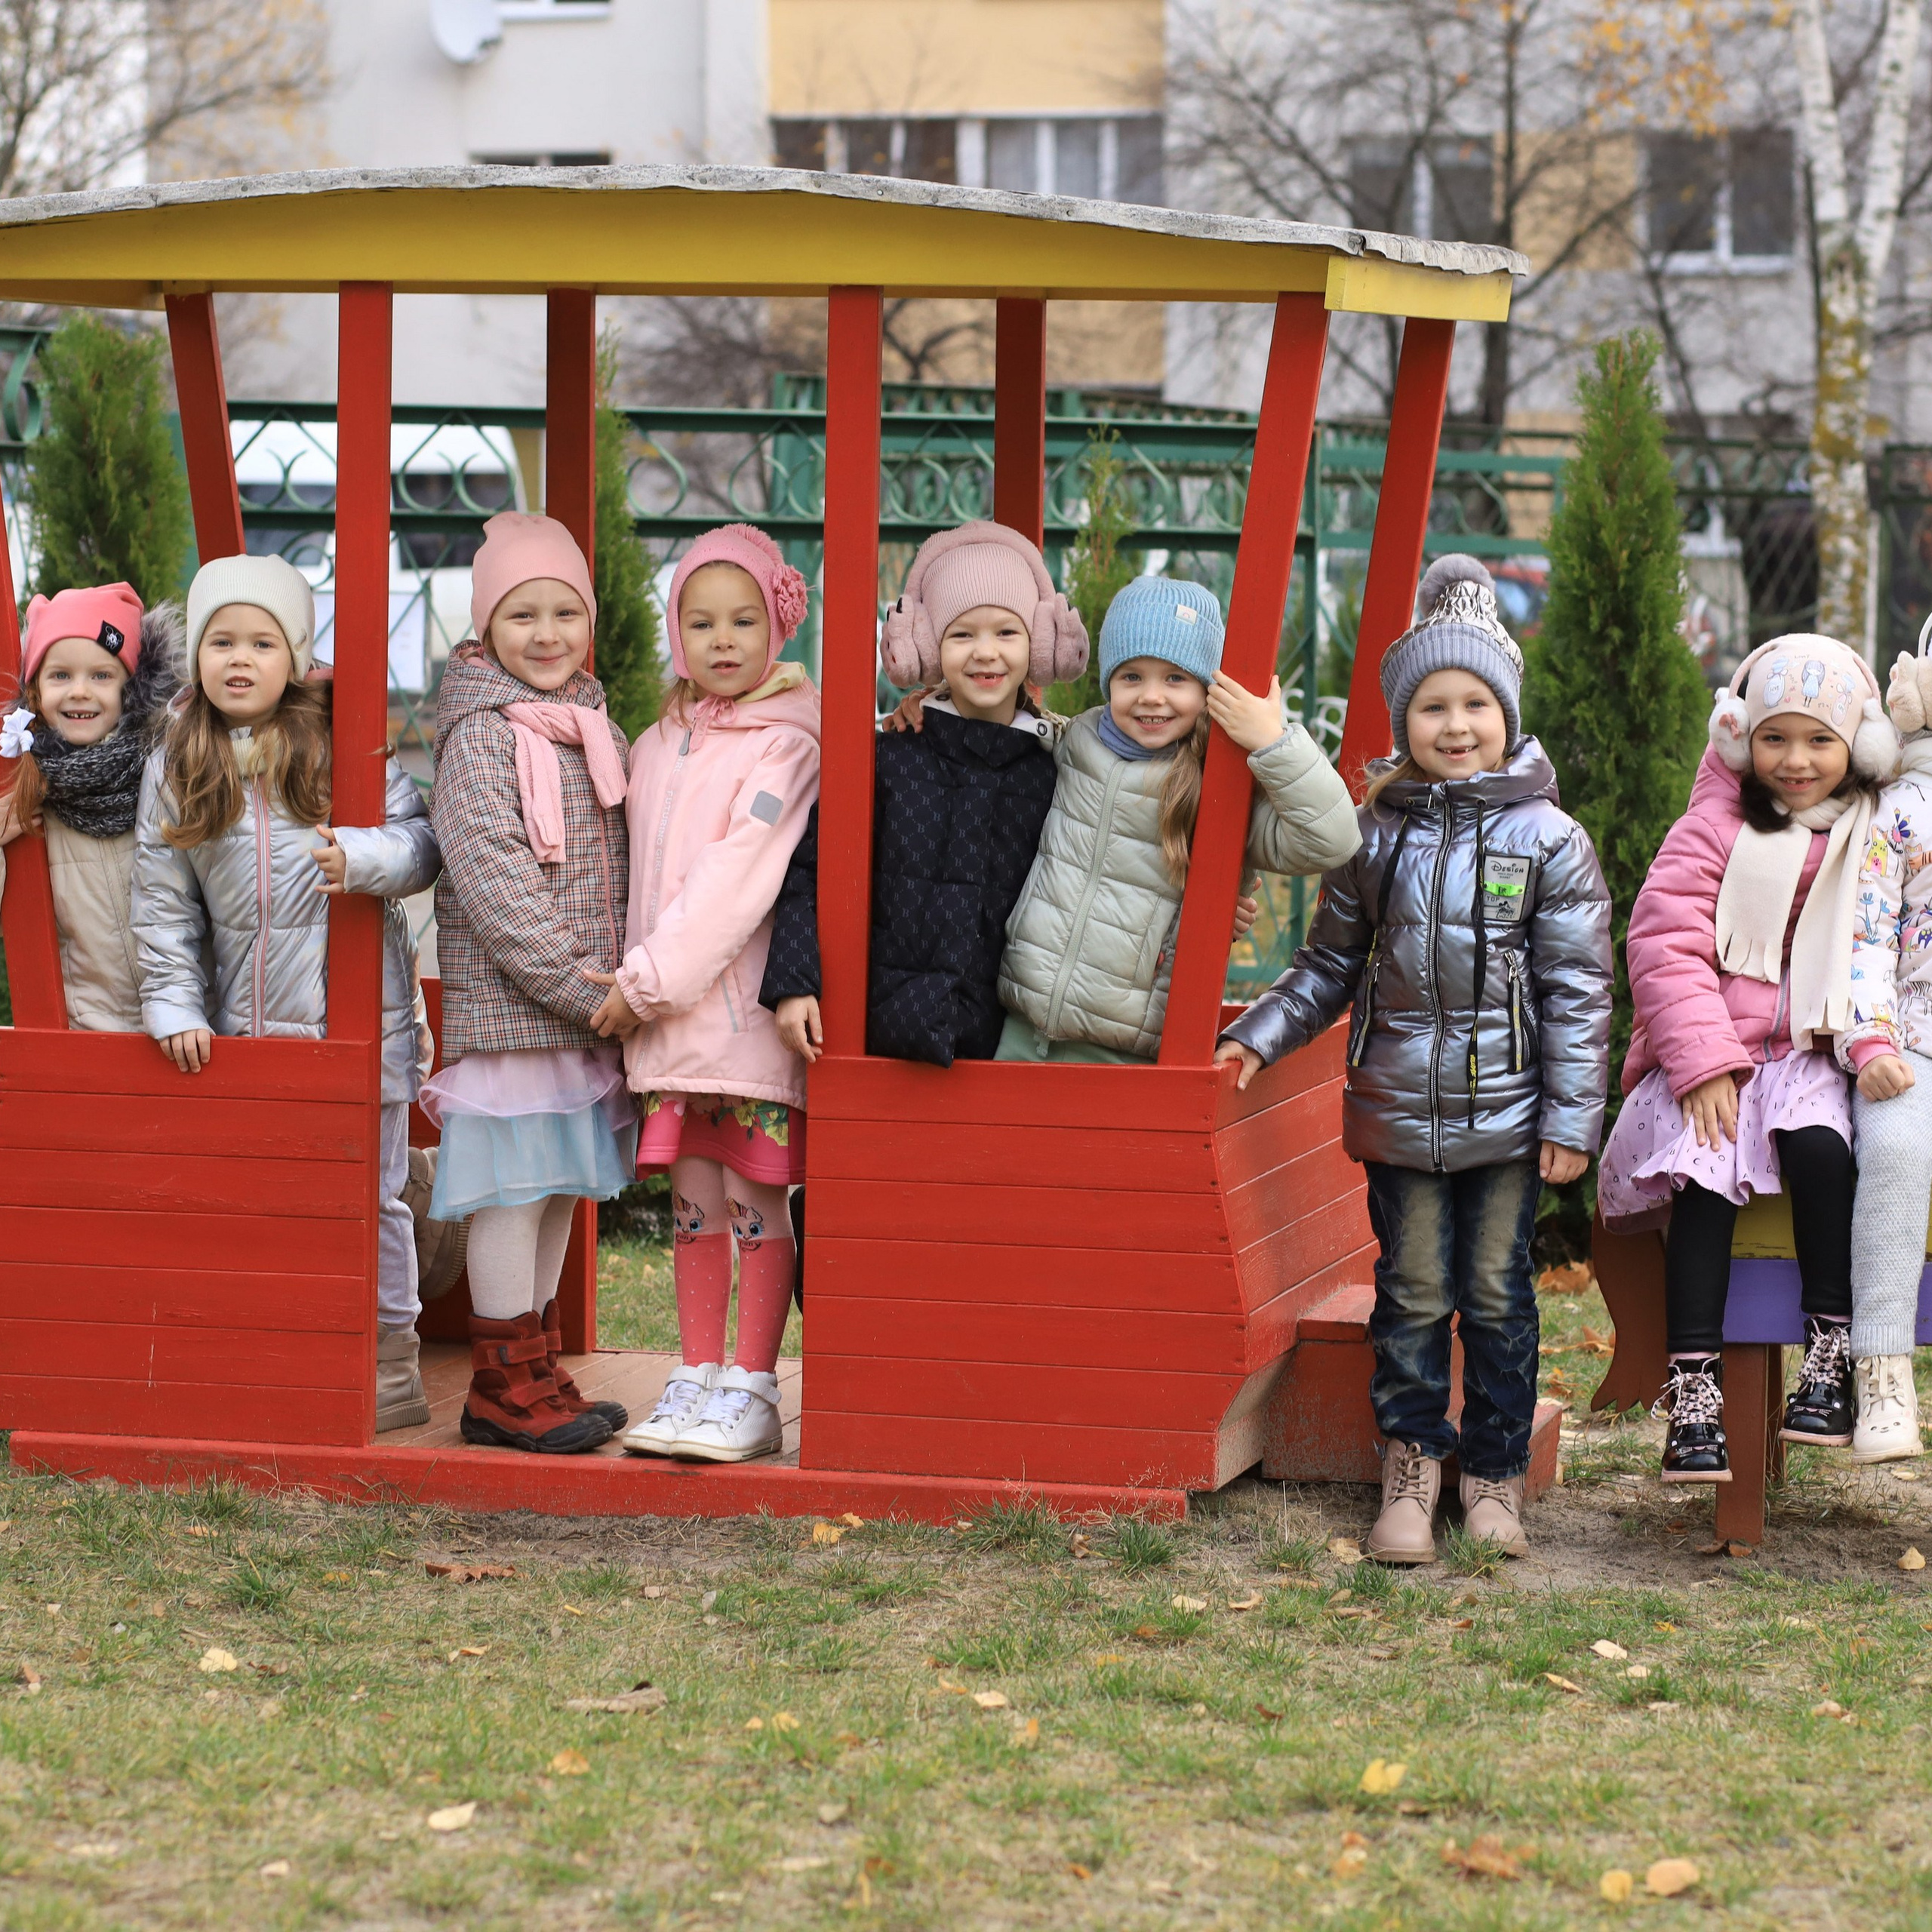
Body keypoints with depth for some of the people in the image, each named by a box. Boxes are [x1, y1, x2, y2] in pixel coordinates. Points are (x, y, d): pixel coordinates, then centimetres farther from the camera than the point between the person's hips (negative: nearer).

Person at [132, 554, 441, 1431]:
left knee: (370, 1194, 4)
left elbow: (422, 841, -6)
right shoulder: (174, 772, 4)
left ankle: (390, 1370, 14)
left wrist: (363, 858, -25)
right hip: (246, 1027, 3)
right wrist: (175, 1007, -1)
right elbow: (162, 906, 6)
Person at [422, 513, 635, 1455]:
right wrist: (578, 985, -19)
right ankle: (507, 1388, 3)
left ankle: (534, 1378, 21)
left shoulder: (598, 729, 13)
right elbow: (492, 876, -17)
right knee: (514, 1190, -4)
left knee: (560, 1191, 12)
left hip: (586, 1013, 8)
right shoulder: (481, 735, -11)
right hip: (507, 1009, -8)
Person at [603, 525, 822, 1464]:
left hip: (752, 1006, -6)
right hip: (668, 1013, 6)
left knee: (755, 1194, -2)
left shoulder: (784, 747, -8)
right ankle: (695, 1380, 12)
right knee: (693, 1200, 8)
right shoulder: (658, 749, 13)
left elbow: (737, 882, -14)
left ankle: (751, 1389, 1)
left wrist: (648, 979, -15)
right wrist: (637, 987, 8)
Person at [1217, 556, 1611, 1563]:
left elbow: (1577, 989, -3)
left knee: (1495, 1294, 5)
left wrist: (1570, 1119, -6)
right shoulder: (1375, 836, 4)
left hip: (1507, 1113, -2)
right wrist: (1258, 1036, 1)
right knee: (1412, 1292, 6)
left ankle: (1496, 1468, 16)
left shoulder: (1549, 840, -3)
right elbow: (1330, 965, 13)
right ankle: (1411, 1461, 16)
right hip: (1400, 1110, 2)